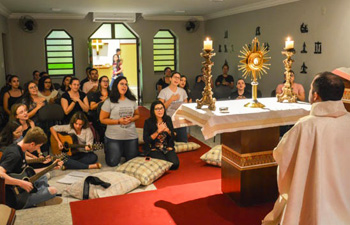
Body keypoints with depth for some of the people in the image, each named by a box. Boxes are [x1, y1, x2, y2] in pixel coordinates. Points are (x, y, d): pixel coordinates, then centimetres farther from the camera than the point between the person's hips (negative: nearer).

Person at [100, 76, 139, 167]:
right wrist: (118, 121, -15)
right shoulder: (109, 102, -4)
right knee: (112, 163, -1)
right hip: (113, 138, -3)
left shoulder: (132, 100, 9)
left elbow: (137, 115, 17)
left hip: (131, 136, 4)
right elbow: (102, 119, -5)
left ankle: (123, 153, 37)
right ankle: (107, 150, 33)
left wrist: (131, 119, -7)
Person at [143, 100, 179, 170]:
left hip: (167, 148, 4)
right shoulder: (148, 122, -10)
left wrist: (168, 131, -15)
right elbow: (146, 140, -14)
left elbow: (173, 137, 7)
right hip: (154, 149, -3)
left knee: (175, 164, -18)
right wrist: (158, 131, -22)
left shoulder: (168, 119, 2)